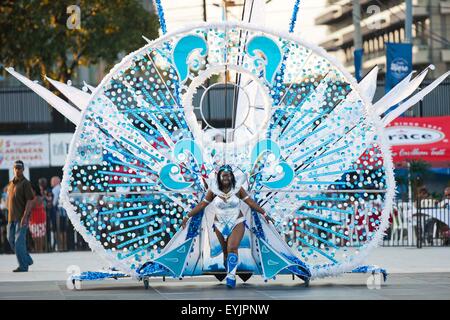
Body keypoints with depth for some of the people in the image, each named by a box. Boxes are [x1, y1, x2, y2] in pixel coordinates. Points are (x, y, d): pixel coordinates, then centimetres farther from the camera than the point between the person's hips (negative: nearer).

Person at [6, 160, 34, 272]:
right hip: (12, 217, 8)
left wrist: (25, 217, -21)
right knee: (11, 239, 11)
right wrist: (9, 215, 17)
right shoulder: (11, 183, 15)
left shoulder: (25, 183, -8)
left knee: (19, 241, -9)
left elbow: (29, 201, -13)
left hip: (21, 217, -8)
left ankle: (23, 265, -1)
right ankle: (27, 260, 24)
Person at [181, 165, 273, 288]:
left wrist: (264, 214, 2)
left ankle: (231, 276, -24)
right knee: (225, 250, 8)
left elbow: (251, 202, 0)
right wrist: (187, 216, -1)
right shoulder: (213, 191, -5)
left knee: (232, 248, -19)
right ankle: (229, 270, 28)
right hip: (221, 225, 2)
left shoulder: (238, 190, -6)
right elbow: (201, 205, 0)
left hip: (237, 223, -2)